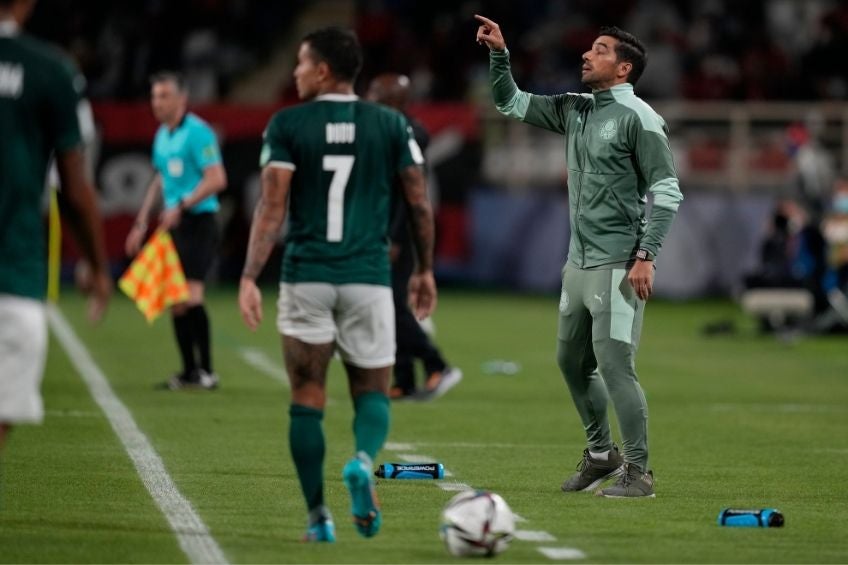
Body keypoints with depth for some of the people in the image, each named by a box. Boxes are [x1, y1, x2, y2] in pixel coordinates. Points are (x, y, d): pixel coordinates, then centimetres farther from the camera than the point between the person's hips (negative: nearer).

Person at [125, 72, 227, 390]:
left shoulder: (197, 133, -11)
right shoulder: (162, 136, 15)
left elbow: (217, 179, -18)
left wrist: (181, 206, -22)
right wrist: (142, 223, 24)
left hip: (198, 223, -8)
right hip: (174, 226, 8)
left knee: (191, 297, -16)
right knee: (176, 301, 7)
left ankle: (206, 370, -12)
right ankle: (189, 371, 14)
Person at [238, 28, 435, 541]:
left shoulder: (287, 125, -1)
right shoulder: (391, 125, 5)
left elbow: (272, 207, -9)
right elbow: (420, 204, 7)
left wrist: (250, 277, -10)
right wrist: (425, 271, 18)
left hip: (306, 277, -1)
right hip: (368, 277, 1)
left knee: (307, 398, 8)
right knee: (373, 390, 10)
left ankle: (319, 517, 6)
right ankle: (364, 460, -22)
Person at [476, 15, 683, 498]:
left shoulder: (638, 118, -11)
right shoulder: (576, 110, 12)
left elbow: (668, 191, -13)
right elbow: (511, 103, 21)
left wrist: (646, 257, -20)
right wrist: (500, 54, 5)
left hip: (617, 267, -9)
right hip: (579, 260, 9)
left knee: (614, 364, -12)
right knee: (572, 362, 15)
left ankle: (638, 472, -6)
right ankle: (601, 455, 30)